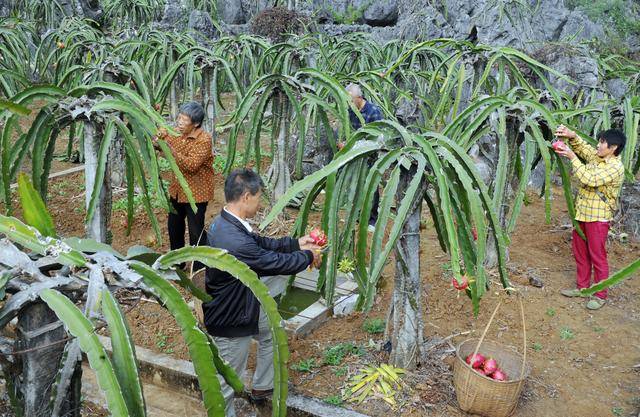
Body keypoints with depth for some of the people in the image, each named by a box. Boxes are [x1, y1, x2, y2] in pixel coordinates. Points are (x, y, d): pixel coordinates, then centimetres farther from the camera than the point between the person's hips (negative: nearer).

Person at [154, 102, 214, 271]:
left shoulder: (204, 140, -21)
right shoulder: (177, 133, -1)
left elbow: (191, 165, -30)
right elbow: (158, 144, 8)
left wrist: (170, 148, -34)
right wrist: (159, 139, -16)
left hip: (196, 192, -8)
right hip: (178, 189, 8)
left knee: (196, 231, 0)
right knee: (174, 225, 19)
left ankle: (200, 267, 17)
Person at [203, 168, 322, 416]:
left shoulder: (226, 223, -6)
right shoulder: (234, 242, -38)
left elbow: (261, 243, 11)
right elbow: (276, 262, -25)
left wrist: (295, 243, 10)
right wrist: (308, 256, -7)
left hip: (245, 304, 10)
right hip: (231, 320, -10)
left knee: (273, 331, 30)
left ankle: (262, 387, 48)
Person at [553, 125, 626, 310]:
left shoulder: (616, 167, -20)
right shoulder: (596, 156, 5)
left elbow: (589, 179, -27)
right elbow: (582, 146, 18)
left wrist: (572, 157, -23)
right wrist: (571, 135, -4)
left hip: (598, 217, -8)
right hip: (582, 212, 9)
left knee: (597, 257, 1)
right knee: (580, 252, 17)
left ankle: (600, 295, 12)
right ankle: (582, 286, 31)